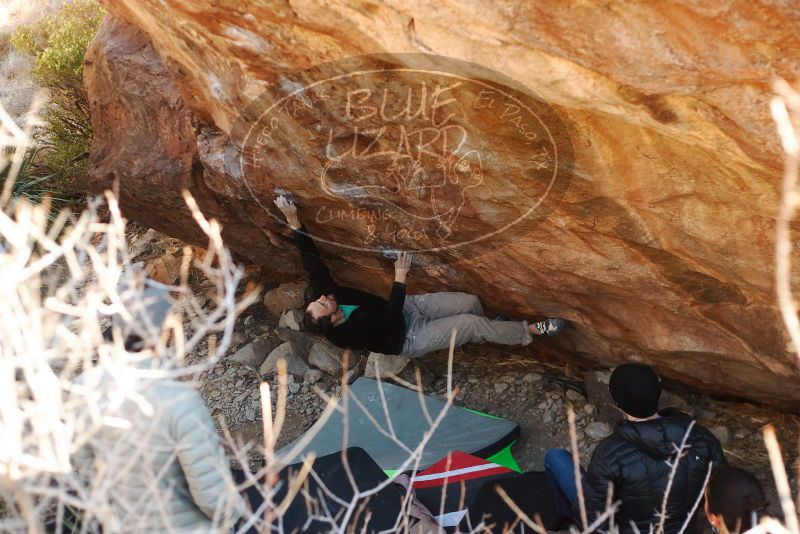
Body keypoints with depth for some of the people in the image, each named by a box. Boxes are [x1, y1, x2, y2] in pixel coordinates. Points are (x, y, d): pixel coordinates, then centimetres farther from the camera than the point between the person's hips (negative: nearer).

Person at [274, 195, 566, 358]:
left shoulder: (323, 294, -14)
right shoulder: (349, 334, -30)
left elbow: (312, 260, -16)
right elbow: (390, 323, -29)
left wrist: (293, 222, -25)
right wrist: (400, 277, -29)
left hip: (408, 307, 6)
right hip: (408, 338, -6)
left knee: (470, 302, -6)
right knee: (470, 324, -17)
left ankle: (487, 330, 26)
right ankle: (531, 331, 1)